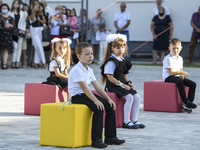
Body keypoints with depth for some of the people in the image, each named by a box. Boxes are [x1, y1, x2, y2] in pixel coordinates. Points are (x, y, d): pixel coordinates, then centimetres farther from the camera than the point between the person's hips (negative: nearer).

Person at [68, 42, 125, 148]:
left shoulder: (89, 70, 12)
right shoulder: (77, 70, -17)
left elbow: (97, 86, 11)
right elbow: (84, 87, -26)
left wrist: (108, 99, 2)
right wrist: (95, 100, -32)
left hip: (86, 95, 9)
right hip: (77, 96, -9)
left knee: (110, 106, -2)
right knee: (98, 108, -30)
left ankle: (110, 136, 5)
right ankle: (96, 140, -27)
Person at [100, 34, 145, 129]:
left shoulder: (123, 61, 16)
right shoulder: (111, 61, -11)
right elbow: (110, 77, -16)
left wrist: (128, 82, 5)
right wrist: (122, 85, -19)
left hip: (123, 85, 9)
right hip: (113, 86, -9)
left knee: (137, 96, -6)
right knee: (129, 97, -25)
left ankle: (134, 120, -1)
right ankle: (126, 122, -21)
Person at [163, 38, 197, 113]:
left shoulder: (180, 58, 14)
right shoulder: (168, 59, -10)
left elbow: (180, 70, 15)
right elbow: (170, 73, -14)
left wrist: (182, 75, -8)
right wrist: (180, 72, -25)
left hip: (178, 76, 8)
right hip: (168, 78, -7)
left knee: (193, 84, -12)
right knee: (179, 82, -39)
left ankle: (188, 104, -20)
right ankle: (185, 101, -36)